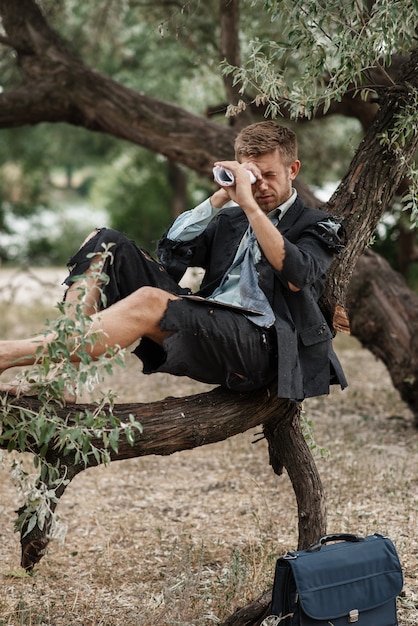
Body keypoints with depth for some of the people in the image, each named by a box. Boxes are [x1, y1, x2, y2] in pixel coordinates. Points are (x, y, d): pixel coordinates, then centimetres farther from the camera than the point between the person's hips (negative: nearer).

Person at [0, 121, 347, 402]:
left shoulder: (317, 226, 12)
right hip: (206, 326, 7)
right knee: (105, 244, -3)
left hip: (259, 344, -6)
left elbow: (296, 276, -12)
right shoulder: (231, 219, 28)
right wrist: (221, 197, 6)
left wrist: (250, 204, -15)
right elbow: (172, 252, 13)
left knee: (151, 302, -34)